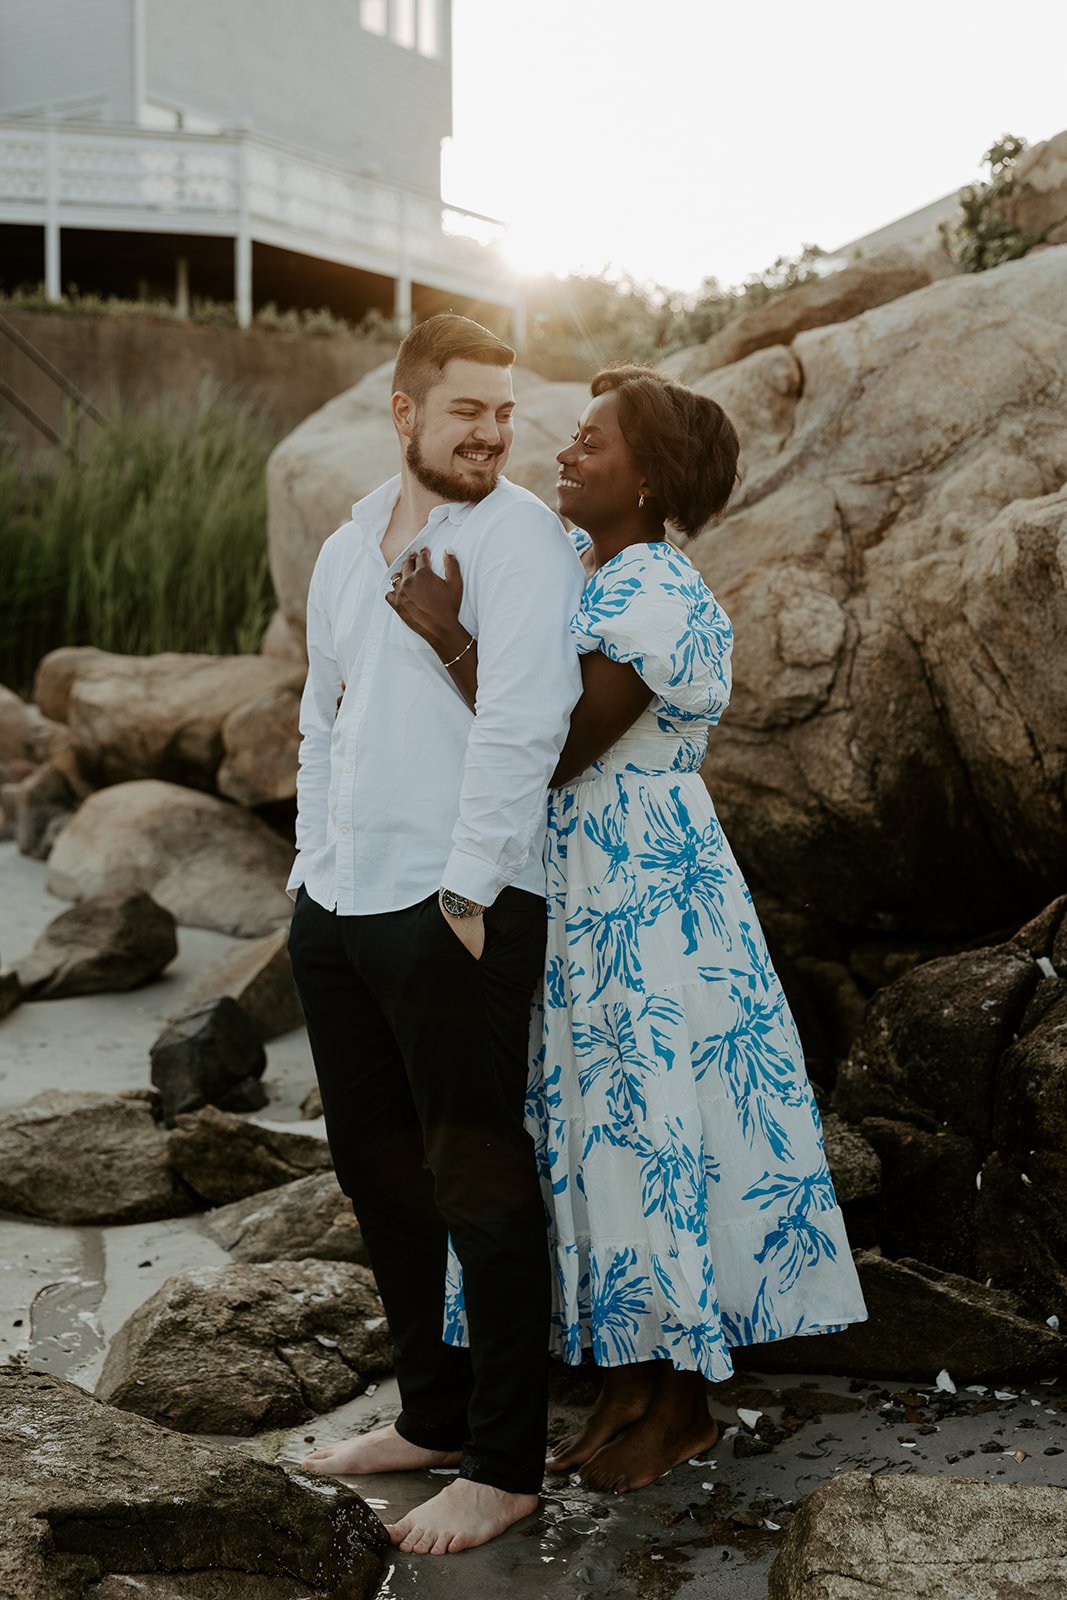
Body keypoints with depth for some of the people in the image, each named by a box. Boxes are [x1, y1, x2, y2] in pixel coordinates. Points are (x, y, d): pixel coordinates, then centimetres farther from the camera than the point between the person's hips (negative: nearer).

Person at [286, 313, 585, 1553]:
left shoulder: (520, 536, -7)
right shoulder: (345, 550, 16)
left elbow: (521, 728, -16)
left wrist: (467, 893, -17)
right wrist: (312, 871, 14)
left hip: (454, 908, -8)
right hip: (336, 907, 8)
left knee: (477, 1185, 0)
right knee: (376, 1170, 15)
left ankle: (504, 1464, 14)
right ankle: (432, 1414, 32)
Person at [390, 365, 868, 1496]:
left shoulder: (657, 600, -18)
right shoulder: (580, 575, 11)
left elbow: (556, 755, -23)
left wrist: (451, 638, -23)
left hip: (648, 906, -9)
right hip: (571, 904, 9)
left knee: (652, 1131, 1)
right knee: (597, 1129, 13)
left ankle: (684, 1408, 18)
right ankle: (626, 1387, 27)